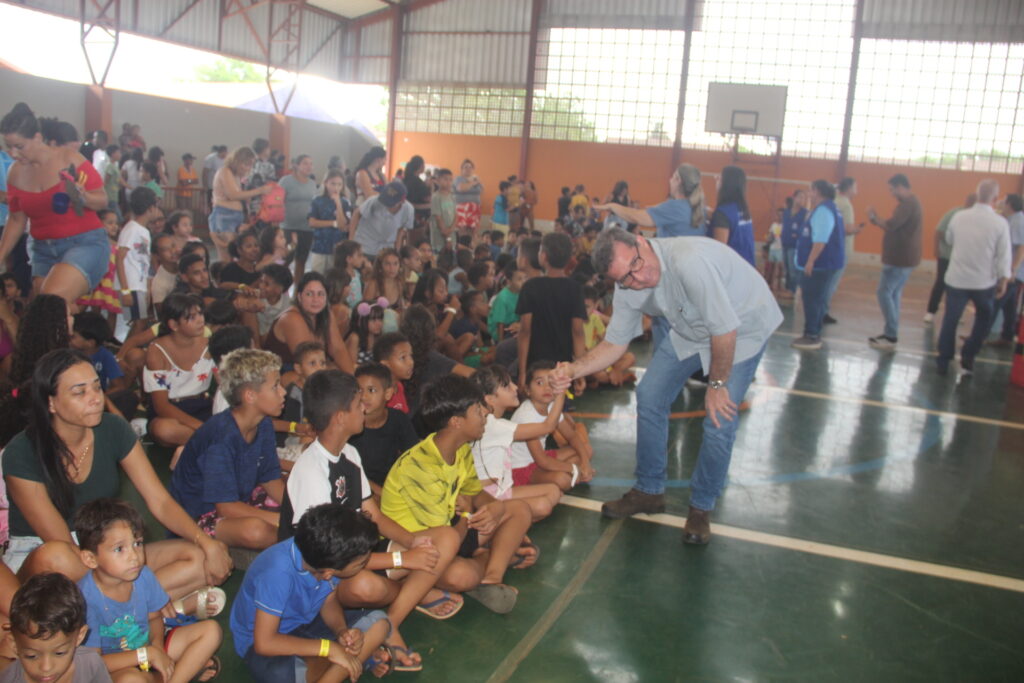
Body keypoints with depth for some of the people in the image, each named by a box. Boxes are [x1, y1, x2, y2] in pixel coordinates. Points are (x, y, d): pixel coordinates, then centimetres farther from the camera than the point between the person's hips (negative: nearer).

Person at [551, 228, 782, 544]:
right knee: (650, 396, 1)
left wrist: (717, 384, -19)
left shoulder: (689, 261, -41)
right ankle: (649, 491, 20)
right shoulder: (628, 290, -17)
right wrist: (573, 370, -23)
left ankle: (701, 507, 11)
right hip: (692, 329, 6)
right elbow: (614, 344, -5)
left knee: (720, 419, -13)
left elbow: (725, 331, -34)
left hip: (744, 325, -6)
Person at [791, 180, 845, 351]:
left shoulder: (823, 210, -18)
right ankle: (814, 334, 21)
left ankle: (811, 337, -5)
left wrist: (810, 261, -24)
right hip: (825, 263, 11)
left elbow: (820, 240, -26)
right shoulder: (830, 209, 17)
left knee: (812, 300, -7)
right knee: (817, 300, 15)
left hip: (820, 264, -11)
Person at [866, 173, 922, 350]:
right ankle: (891, 334, 18)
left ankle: (891, 337, -8)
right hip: (904, 257, 11)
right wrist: (878, 220, 6)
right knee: (894, 294, 14)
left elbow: (891, 226, -25)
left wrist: (874, 219, -10)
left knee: (885, 293, -8)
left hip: (899, 258, -11)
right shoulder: (912, 202, 16)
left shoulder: (907, 203, -18)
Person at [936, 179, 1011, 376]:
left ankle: (943, 361, 16)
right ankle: (968, 357, 17)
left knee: (950, 320, 12)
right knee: (984, 319, 20)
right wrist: (1003, 281, 2)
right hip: (984, 282, -1)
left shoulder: (959, 217, -5)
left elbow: (949, 239, 12)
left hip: (956, 279, 1)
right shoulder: (1000, 222, -12)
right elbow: (1004, 256, -9)